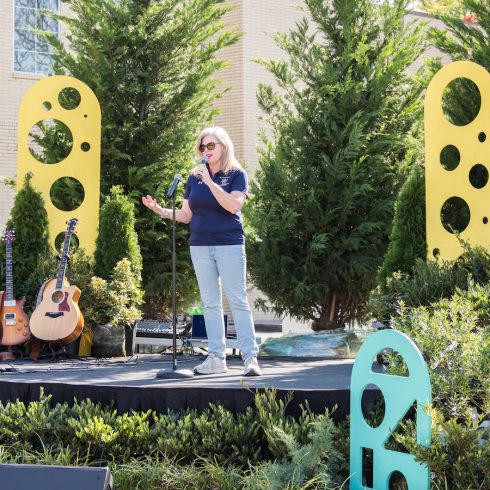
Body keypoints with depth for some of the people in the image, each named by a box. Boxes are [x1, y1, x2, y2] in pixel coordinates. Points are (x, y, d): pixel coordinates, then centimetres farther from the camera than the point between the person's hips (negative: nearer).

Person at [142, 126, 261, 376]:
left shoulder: (236, 174, -1)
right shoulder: (194, 177, 11)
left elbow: (234, 205, -18)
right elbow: (186, 215, 12)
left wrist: (209, 181, -21)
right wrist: (162, 211, -5)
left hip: (229, 245, -5)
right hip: (200, 246, 5)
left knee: (238, 301, -7)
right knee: (210, 303, 6)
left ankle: (250, 357, -7)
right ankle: (216, 357, 9)